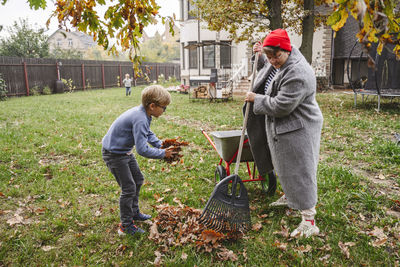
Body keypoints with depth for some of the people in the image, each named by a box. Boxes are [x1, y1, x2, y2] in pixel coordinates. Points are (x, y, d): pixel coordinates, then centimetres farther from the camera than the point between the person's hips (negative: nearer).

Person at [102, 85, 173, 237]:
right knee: (129, 188, -3)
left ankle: (134, 212, 38)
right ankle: (126, 226, 13)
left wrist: (161, 144, 1)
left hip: (124, 151, 10)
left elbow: (148, 133, 15)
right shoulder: (140, 119, -32)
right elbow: (142, 150, -35)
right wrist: (162, 154, -23)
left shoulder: (143, 114, -2)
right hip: (114, 154, -10)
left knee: (138, 180, 20)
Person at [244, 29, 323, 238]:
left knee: (299, 171, -6)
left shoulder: (298, 74, -28)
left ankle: (309, 221, 4)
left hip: (297, 130, -10)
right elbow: (266, 66, 28)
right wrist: (259, 55, 9)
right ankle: (289, 197, 46)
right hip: (280, 127, 10)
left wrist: (256, 99, -16)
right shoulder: (276, 62, 3)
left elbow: (280, 106, -30)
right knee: (284, 166, 23)